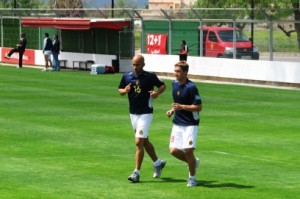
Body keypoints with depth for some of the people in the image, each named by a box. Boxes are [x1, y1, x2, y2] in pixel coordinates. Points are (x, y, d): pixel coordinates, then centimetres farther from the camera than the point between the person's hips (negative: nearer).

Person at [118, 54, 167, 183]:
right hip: (133, 113, 6)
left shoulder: (150, 77, -9)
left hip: (145, 113, -6)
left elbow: (163, 85, 3)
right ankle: (157, 163, 37)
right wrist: (125, 90, -10)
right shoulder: (127, 76, 2)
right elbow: (120, 90, 12)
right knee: (144, 141, 17)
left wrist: (157, 92, -17)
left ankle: (137, 172, -7)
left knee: (139, 142, -11)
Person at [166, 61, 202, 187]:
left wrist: (181, 107, -22)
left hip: (190, 124, -7)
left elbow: (199, 107, -16)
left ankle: (192, 177, 11)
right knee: (173, 150, -3)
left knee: (188, 150, -10)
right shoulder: (174, 84, 7)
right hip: (177, 123, 7)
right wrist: (172, 110, 6)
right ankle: (193, 162, 25)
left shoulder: (191, 87, -16)